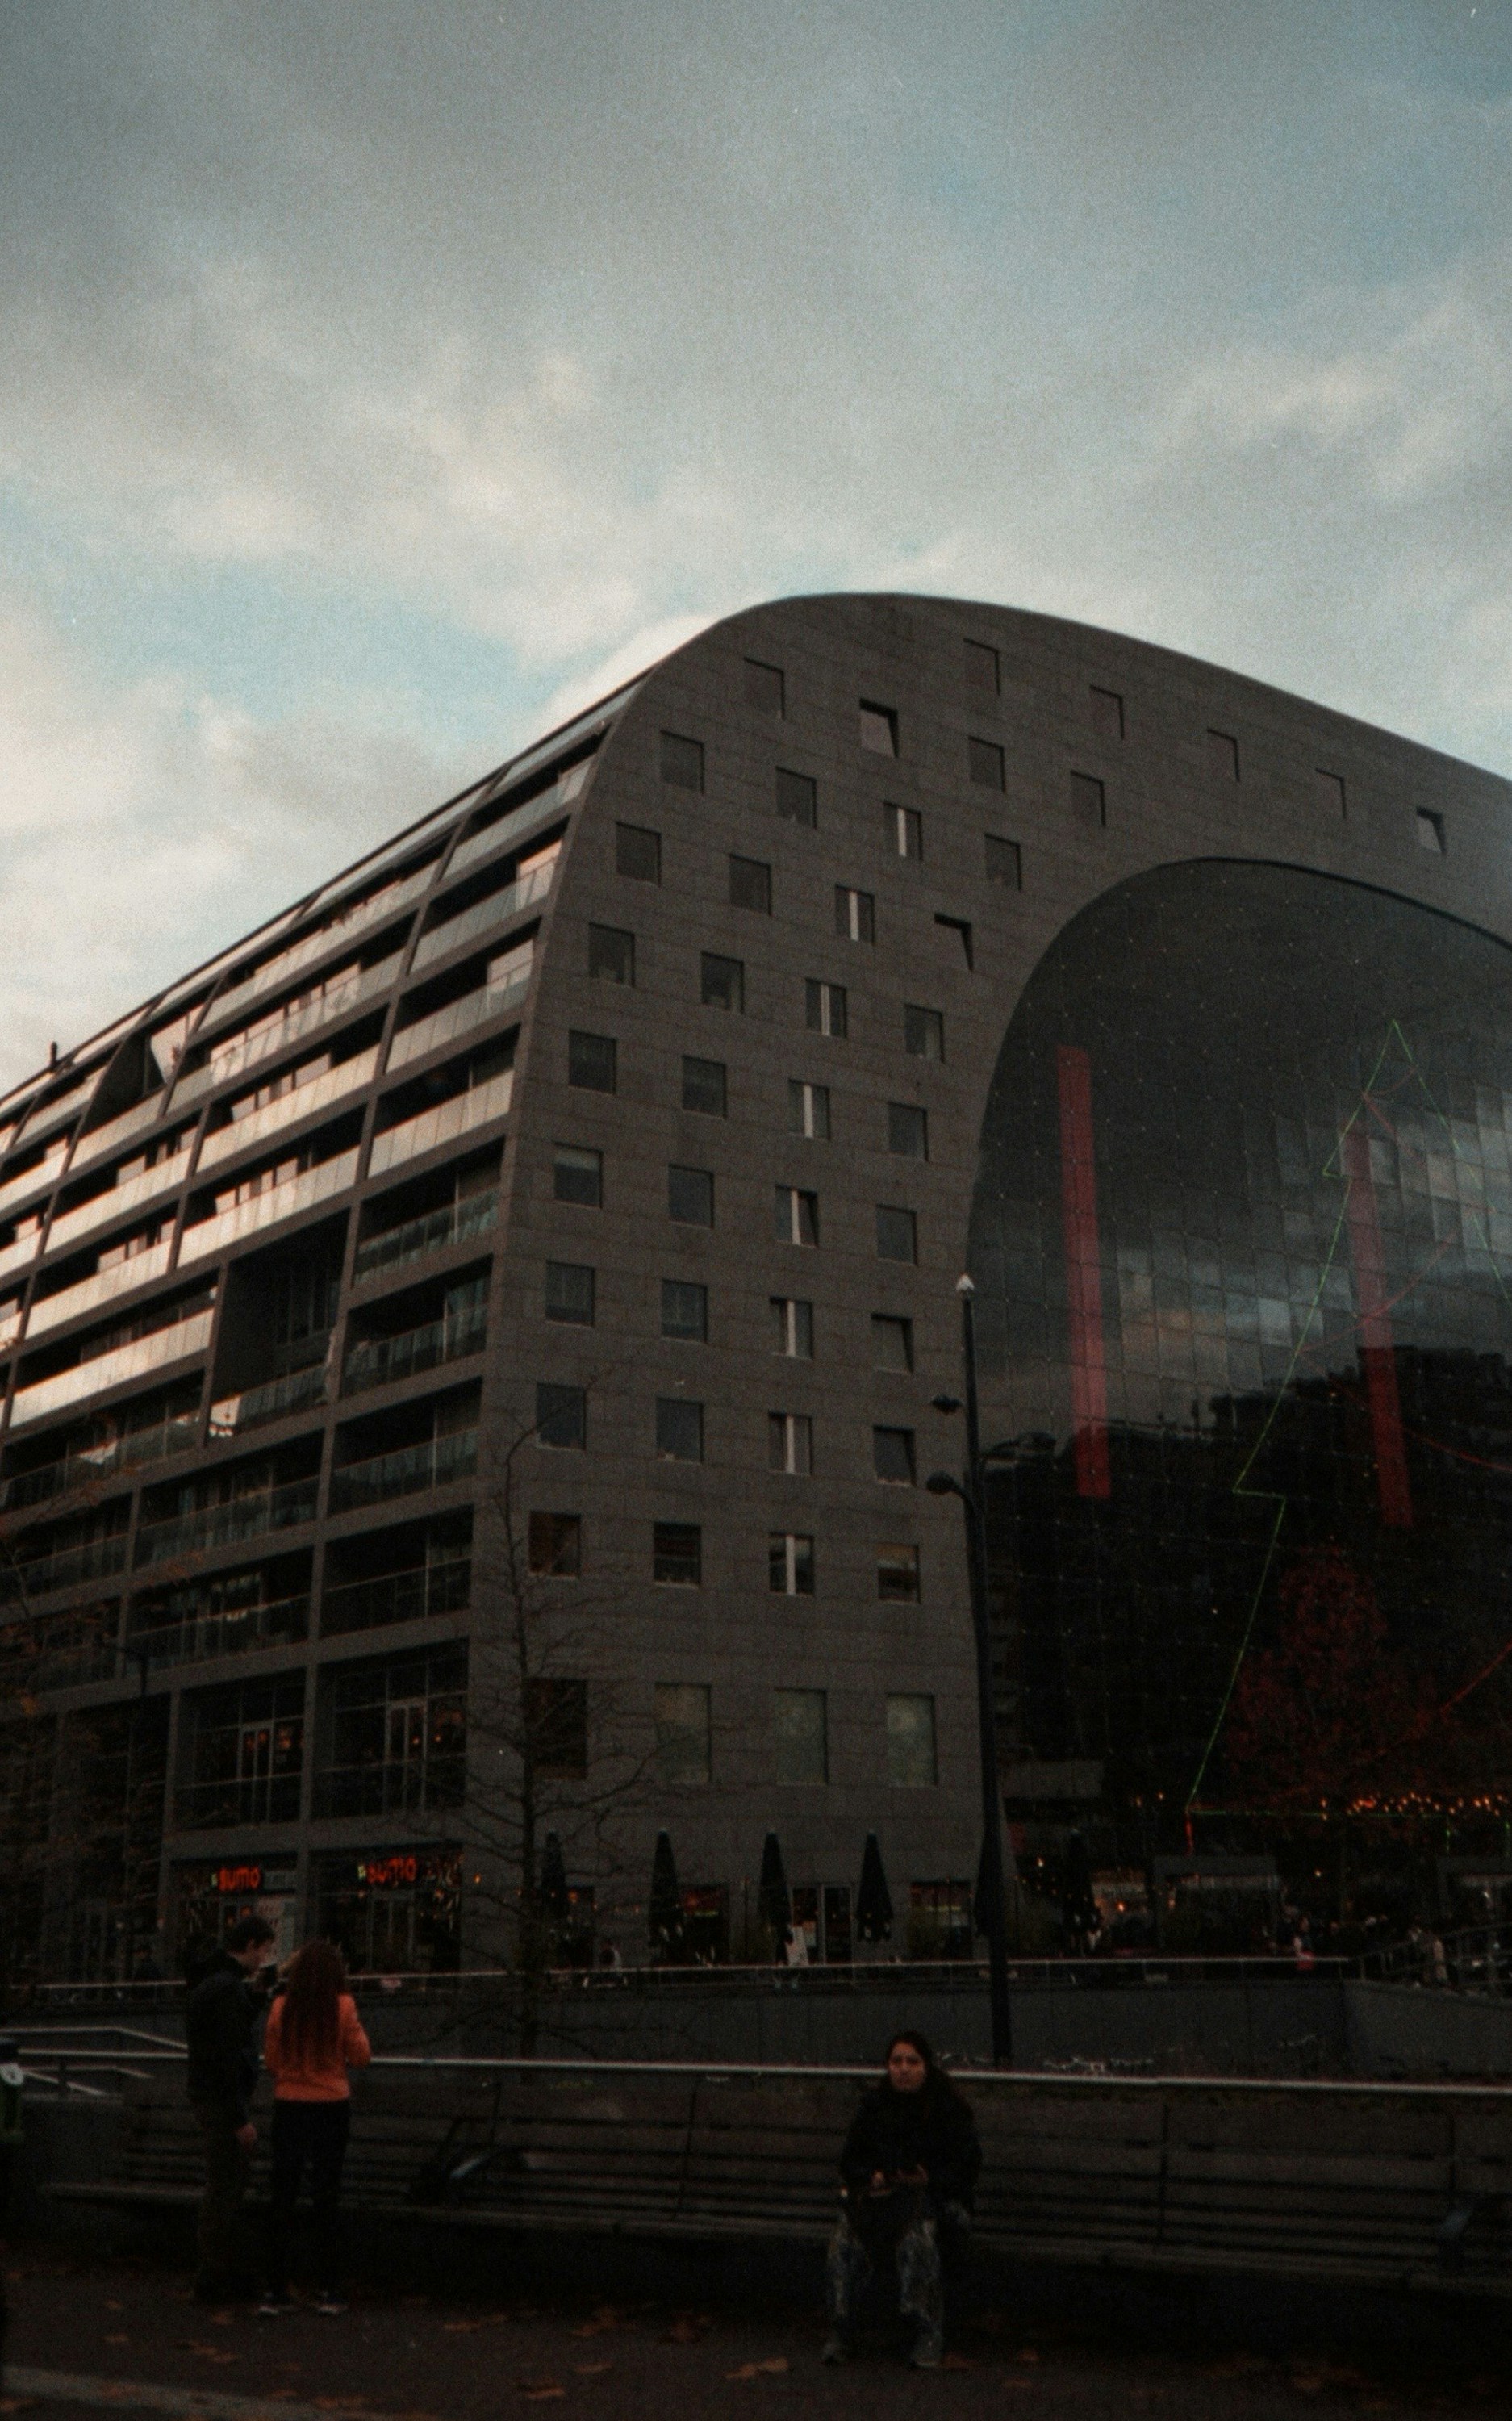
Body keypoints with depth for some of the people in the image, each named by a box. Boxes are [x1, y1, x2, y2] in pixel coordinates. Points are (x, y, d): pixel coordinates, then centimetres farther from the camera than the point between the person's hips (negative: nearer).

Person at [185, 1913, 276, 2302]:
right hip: (223, 2101, -11)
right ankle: (213, 2277, 3)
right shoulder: (228, 1989, -20)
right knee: (225, 2186, -3)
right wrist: (241, 2117, -22)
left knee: (235, 2177, 17)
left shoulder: (209, 1982, 13)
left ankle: (228, 2269, 27)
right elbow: (227, 2057, -24)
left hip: (210, 2097, 11)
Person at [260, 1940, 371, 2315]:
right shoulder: (342, 2007, -11)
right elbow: (361, 2056, -4)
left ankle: (275, 2290, 9)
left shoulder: (282, 2007, -6)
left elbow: (271, 2058, 3)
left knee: (282, 2196, 9)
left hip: (288, 2105, 1)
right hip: (331, 2105, -1)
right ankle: (327, 2290, 11)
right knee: (325, 2197, 8)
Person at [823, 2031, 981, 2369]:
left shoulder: (950, 2106, 3)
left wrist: (928, 2178, -13)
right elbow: (851, 2159, 18)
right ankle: (840, 2328, -17)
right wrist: (871, 2175, -5)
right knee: (846, 2239, -27)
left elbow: (966, 2165, 3)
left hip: (932, 2196, -3)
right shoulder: (875, 2104, 13)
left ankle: (928, 2333, -26)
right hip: (880, 2191, 3)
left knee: (916, 2238, -36)